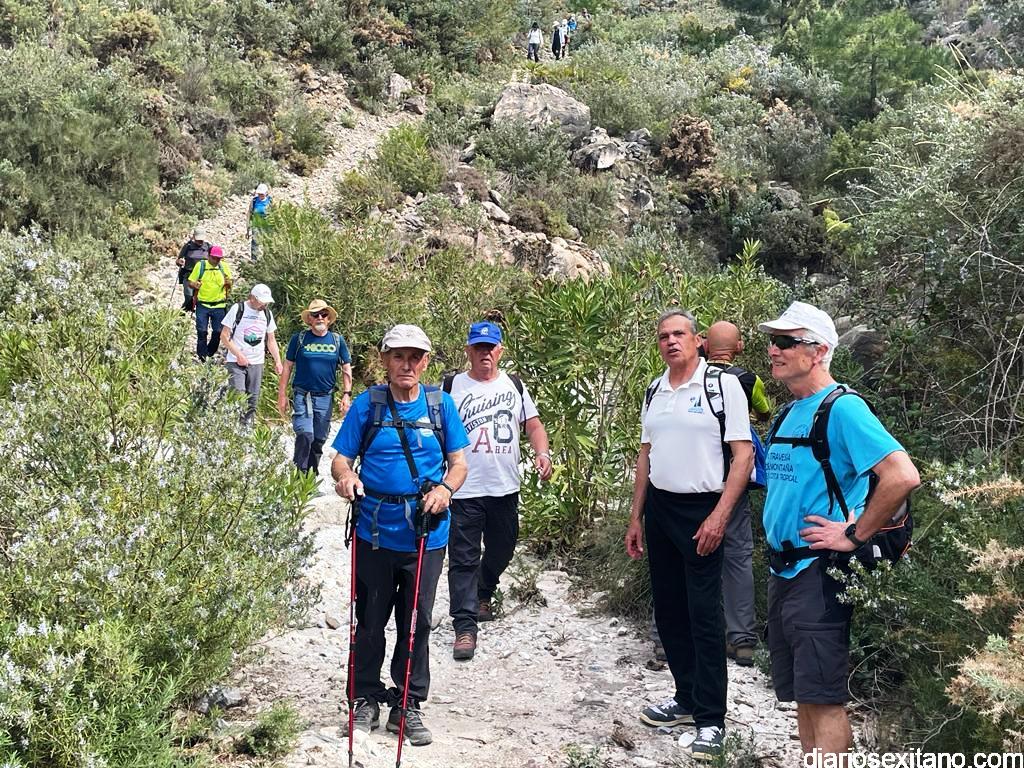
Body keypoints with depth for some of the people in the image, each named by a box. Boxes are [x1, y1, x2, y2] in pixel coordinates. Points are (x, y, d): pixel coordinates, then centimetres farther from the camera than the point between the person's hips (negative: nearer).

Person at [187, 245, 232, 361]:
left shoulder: (224, 267, 2)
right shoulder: (200, 265, -3)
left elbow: (229, 288, 11)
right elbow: (190, 282, 3)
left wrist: (228, 283, -13)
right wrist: (194, 285, -21)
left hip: (219, 306, 2)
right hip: (202, 305, -2)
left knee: (218, 332, 5)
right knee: (202, 332, -3)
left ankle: (210, 354, 23)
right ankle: (202, 356, 8)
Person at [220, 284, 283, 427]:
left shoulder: (267, 314, 9)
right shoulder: (238, 309, -6)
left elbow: (271, 340, 16)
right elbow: (224, 336, -6)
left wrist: (277, 361, 6)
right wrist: (239, 355, -13)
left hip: (257, 362, 5)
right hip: (236, 361, -5)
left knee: (252, 399, 4)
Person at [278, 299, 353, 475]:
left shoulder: (337, 340, 5)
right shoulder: (299, 339, -1)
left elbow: (346, 369, 10)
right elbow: (287, 367, 2)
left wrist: (346, 394, 1)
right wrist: (282, 395, -1)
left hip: (326, 397, 3)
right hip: (302, 395, -3)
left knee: (319, 439, 10)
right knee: (305, 435, -17)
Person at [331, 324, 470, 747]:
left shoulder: (441, 404, 2)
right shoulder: (367, 404, -1)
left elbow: (459, 462, 4)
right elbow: (341, 458, 1)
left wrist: (445, 488, -17)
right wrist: (345, 476, -22)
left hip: (426, 535, 1)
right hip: (375, 533, -1)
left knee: (417, 623, 10)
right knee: (370, 621, 10)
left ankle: (408, 705, 24)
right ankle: (366, 700, 27)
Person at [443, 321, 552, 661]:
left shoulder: (514, 385, 9)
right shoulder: (452, 386, -1)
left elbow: (533, 425, 9)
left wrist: (542, 453, -10)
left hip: (506, 489, 4)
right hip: (465, 490, -4)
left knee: (501, 551, 19)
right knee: (464, 560, -4)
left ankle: (482, 595, 45)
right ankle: (465, 627, 0)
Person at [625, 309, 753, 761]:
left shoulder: (723, 385, -8)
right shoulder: (654, 391, 11)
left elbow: (743, 454, -11)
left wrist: (719, 516, -18)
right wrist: (636, 518, 15)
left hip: (701, 509, -6)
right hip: (658, 508, 7)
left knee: (704, 615, -4)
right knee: (668, 610, 12)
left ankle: (710, 719, 4)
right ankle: (686, 698, 26)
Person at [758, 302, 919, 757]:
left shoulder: (842, 408, -14)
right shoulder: (790, 413, 13)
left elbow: (903, 476, -26)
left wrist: (854, 535, -18)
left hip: (818, 574, -9)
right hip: (783, 570, 9)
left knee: (822, 698, -4)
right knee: (800, 694, 14)